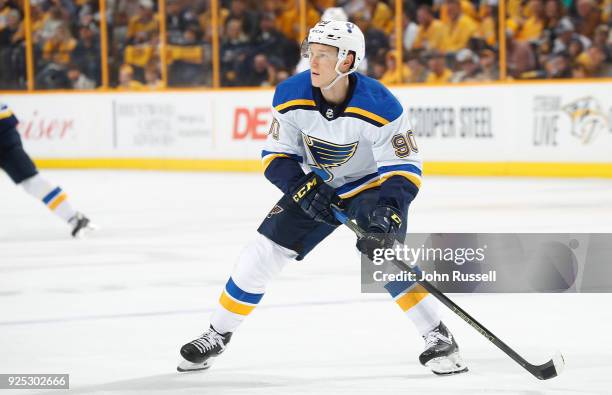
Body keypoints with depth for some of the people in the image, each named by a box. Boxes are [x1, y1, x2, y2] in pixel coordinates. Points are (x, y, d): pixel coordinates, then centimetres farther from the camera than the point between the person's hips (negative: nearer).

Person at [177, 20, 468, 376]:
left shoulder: (380, 106, -30)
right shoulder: (291, 96, -20)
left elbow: (405, 170, -26)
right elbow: (277, 156, -9)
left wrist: (388, 213, -42)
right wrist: (303, 188, -27)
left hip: (372, 187, -4)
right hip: (315, 186, 4)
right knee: (264, 252, -3)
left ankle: (439, 339, -14)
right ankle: (217, 336, 13)